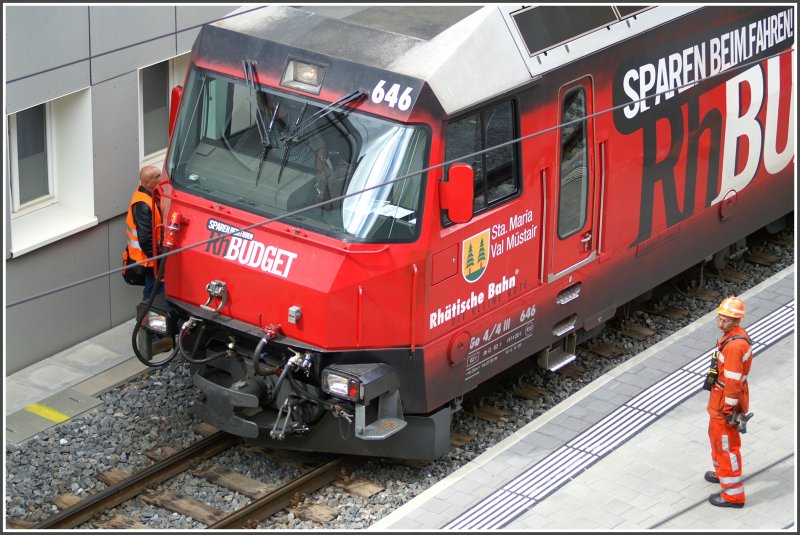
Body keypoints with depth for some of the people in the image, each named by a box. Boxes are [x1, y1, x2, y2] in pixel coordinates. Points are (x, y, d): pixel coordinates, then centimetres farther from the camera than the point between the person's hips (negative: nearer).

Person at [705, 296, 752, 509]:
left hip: (725, 402, -10)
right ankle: (722, 472, 50)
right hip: (721, 396, 10)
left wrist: (729, 409, -22)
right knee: (716, 435, 29)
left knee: (726, 444, 1)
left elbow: (733, 381, -28)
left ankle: (734, 494, 10)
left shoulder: (734, 345, -31)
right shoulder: (738, 335, 2)